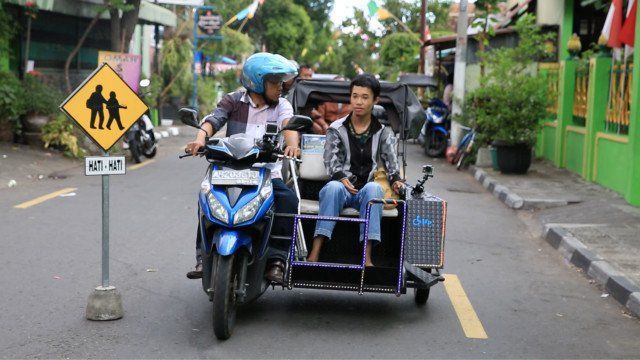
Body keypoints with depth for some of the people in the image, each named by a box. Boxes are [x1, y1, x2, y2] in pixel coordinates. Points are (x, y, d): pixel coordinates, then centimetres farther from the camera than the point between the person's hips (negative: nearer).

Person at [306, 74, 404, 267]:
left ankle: (367, 258, -43)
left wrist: (396, 180, -19)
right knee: (333, 187, -36)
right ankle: (314, 254, -44)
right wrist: (342, 178, -22)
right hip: (342, 187, 0)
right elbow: (331, 160, -2)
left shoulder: (383, 132, 13)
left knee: (374, 188, -35)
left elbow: (391, 159, 1)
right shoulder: (336, 129, 9)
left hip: (366, 192, 1)